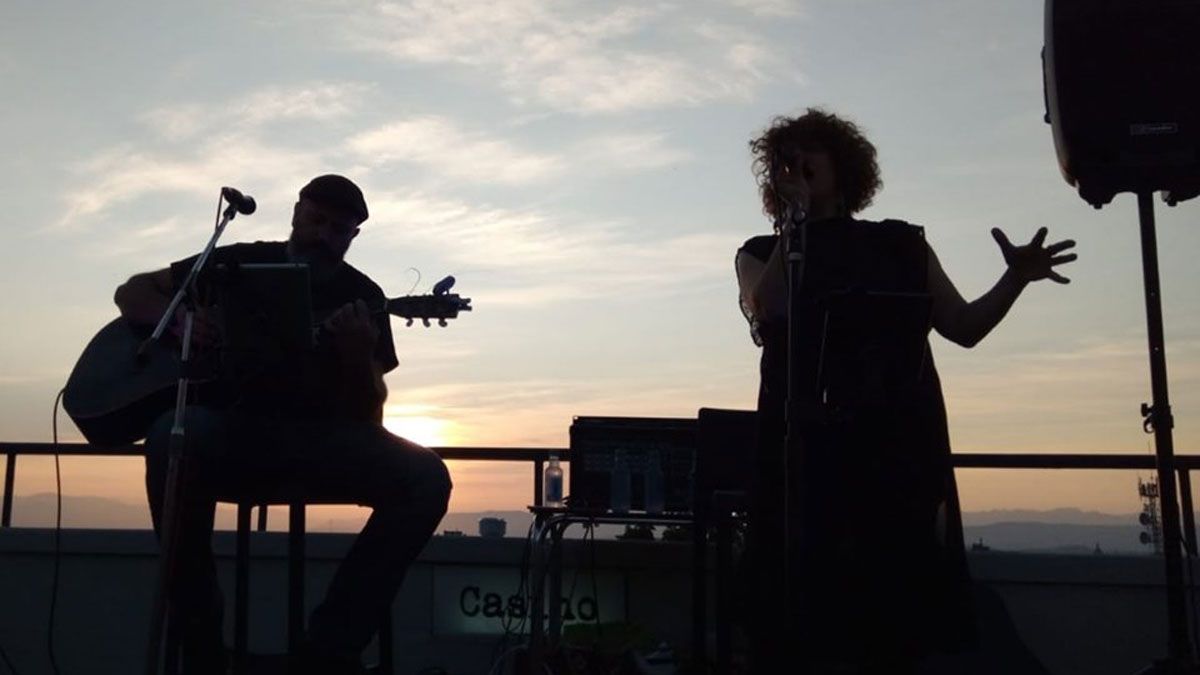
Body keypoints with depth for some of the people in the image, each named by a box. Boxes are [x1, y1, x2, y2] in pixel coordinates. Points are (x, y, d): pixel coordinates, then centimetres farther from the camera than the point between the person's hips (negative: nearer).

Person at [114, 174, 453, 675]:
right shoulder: (242, 263, 9)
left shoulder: (362, 297, 9)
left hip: (320, 441, 2)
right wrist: (178, 319, -7)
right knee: (174, 435, -37)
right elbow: (132, 292, 14)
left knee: (426, 478, -24)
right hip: (232, 433, -1)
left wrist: (358, 354, -19)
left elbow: (367, 418, 2)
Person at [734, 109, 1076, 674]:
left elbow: (963, 327, 14)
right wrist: (796, 219, -4)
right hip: (811, 452, -2)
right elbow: (770, 310, -10)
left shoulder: (901, 245, 17)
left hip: (901, 450, 2)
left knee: (899, 621, 3)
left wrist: (1017, 279, -2)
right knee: (823, 612, -7)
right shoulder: (763, 255, 12)